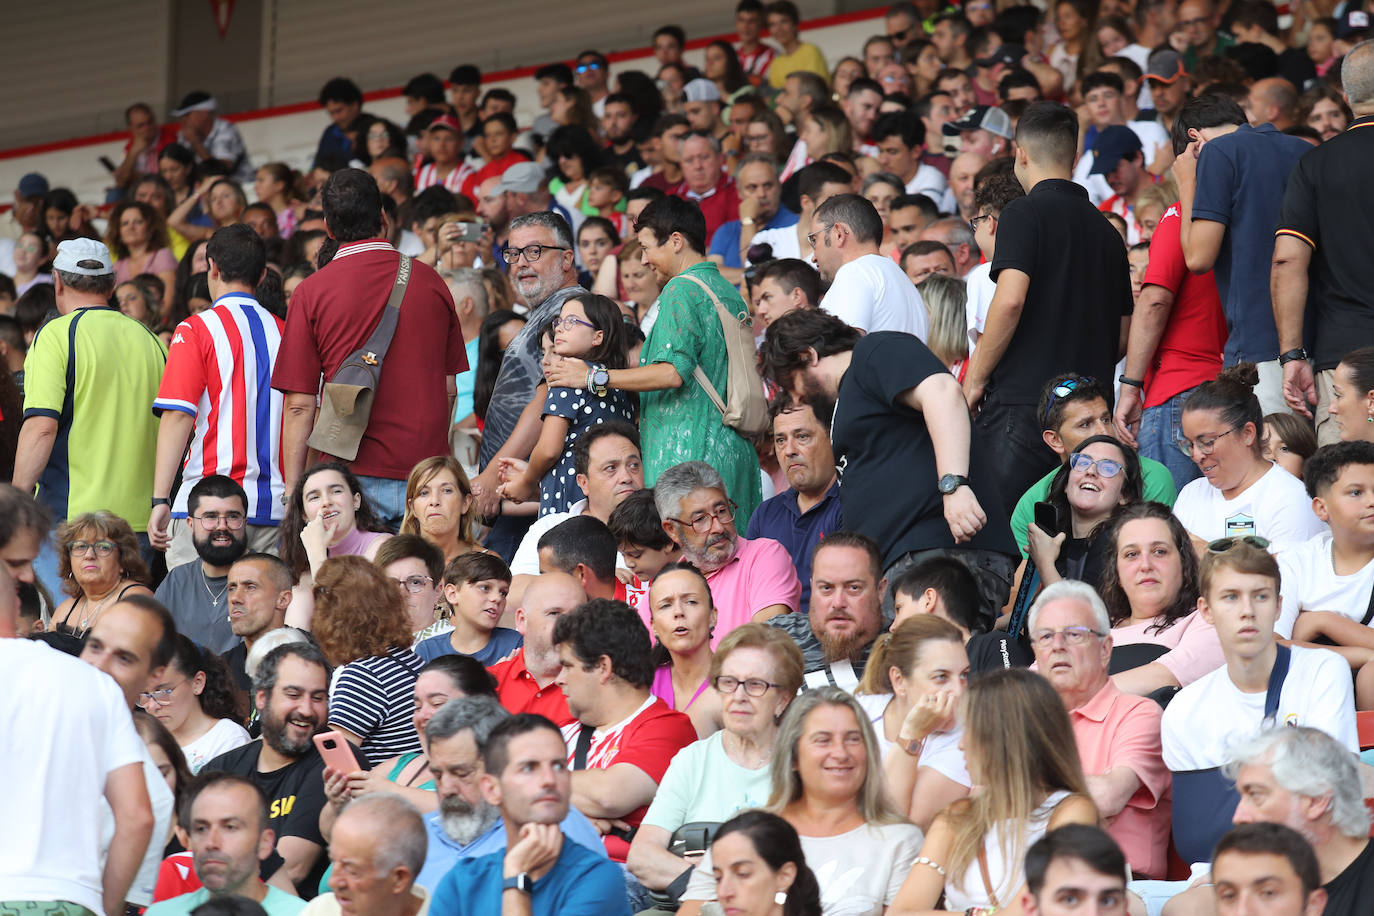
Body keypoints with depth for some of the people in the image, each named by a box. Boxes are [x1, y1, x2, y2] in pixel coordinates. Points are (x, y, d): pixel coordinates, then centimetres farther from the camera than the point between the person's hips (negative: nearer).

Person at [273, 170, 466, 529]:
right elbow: (449, 390, 12)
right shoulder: (431, 282, 7)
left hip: (353, 474, -2)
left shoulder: (313, 291, -1)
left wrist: (293, 491, 3)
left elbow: (299, 405, -2)